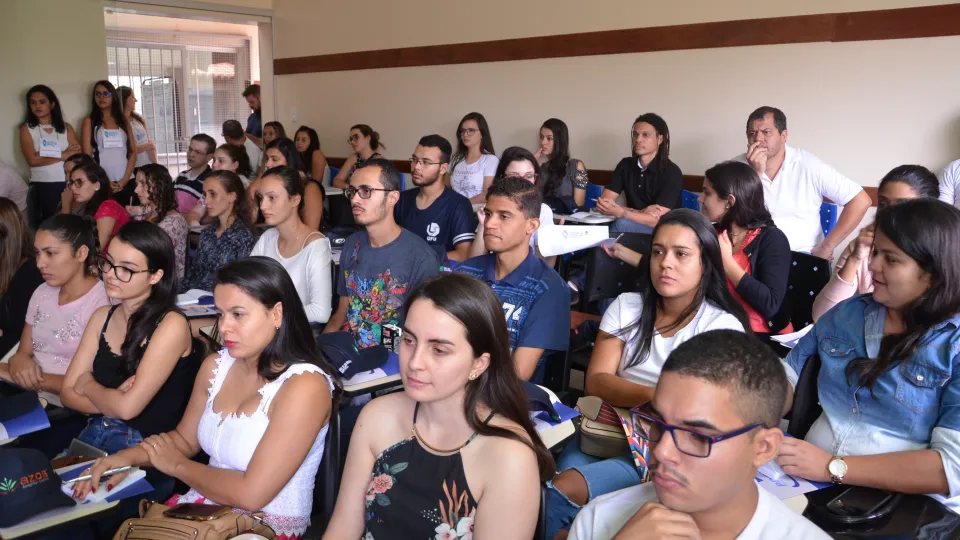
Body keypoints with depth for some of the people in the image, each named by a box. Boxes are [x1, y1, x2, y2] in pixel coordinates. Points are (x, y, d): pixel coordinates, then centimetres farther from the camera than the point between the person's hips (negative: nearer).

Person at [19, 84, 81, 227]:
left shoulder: (66, 127, 12)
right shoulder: (26, 129, 7)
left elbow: (78, 155, 0)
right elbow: (33, 160, -6)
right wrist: (63, 155, -4)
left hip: (67, 184, 1)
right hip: (41, 187, -1)